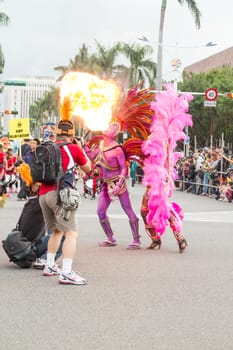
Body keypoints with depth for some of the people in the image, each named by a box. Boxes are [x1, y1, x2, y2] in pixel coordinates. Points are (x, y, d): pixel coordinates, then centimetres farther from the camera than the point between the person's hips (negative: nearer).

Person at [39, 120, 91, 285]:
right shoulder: (74, 148, 0)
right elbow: (87, 168, 15)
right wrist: (81, 149, 25)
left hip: (43, 194, 7)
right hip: (59, 194, -7)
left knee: (57, 231, 25)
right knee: (71, 233, -10)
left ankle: (50, 266, 31)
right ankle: (66, 273, -21)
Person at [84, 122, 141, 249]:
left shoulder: (117, 149, -13)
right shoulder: (101, 145, 7)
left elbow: (123, 168, -12)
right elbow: (92, 157, 18)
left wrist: (119, 184, -21)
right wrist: (84, 145, 10)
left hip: (118, 182, -7)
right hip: (106, 184, 7)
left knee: (128, 210, -4)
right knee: (100, 211, 3)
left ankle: (136, 240, -1)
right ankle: (110, 239, 16)